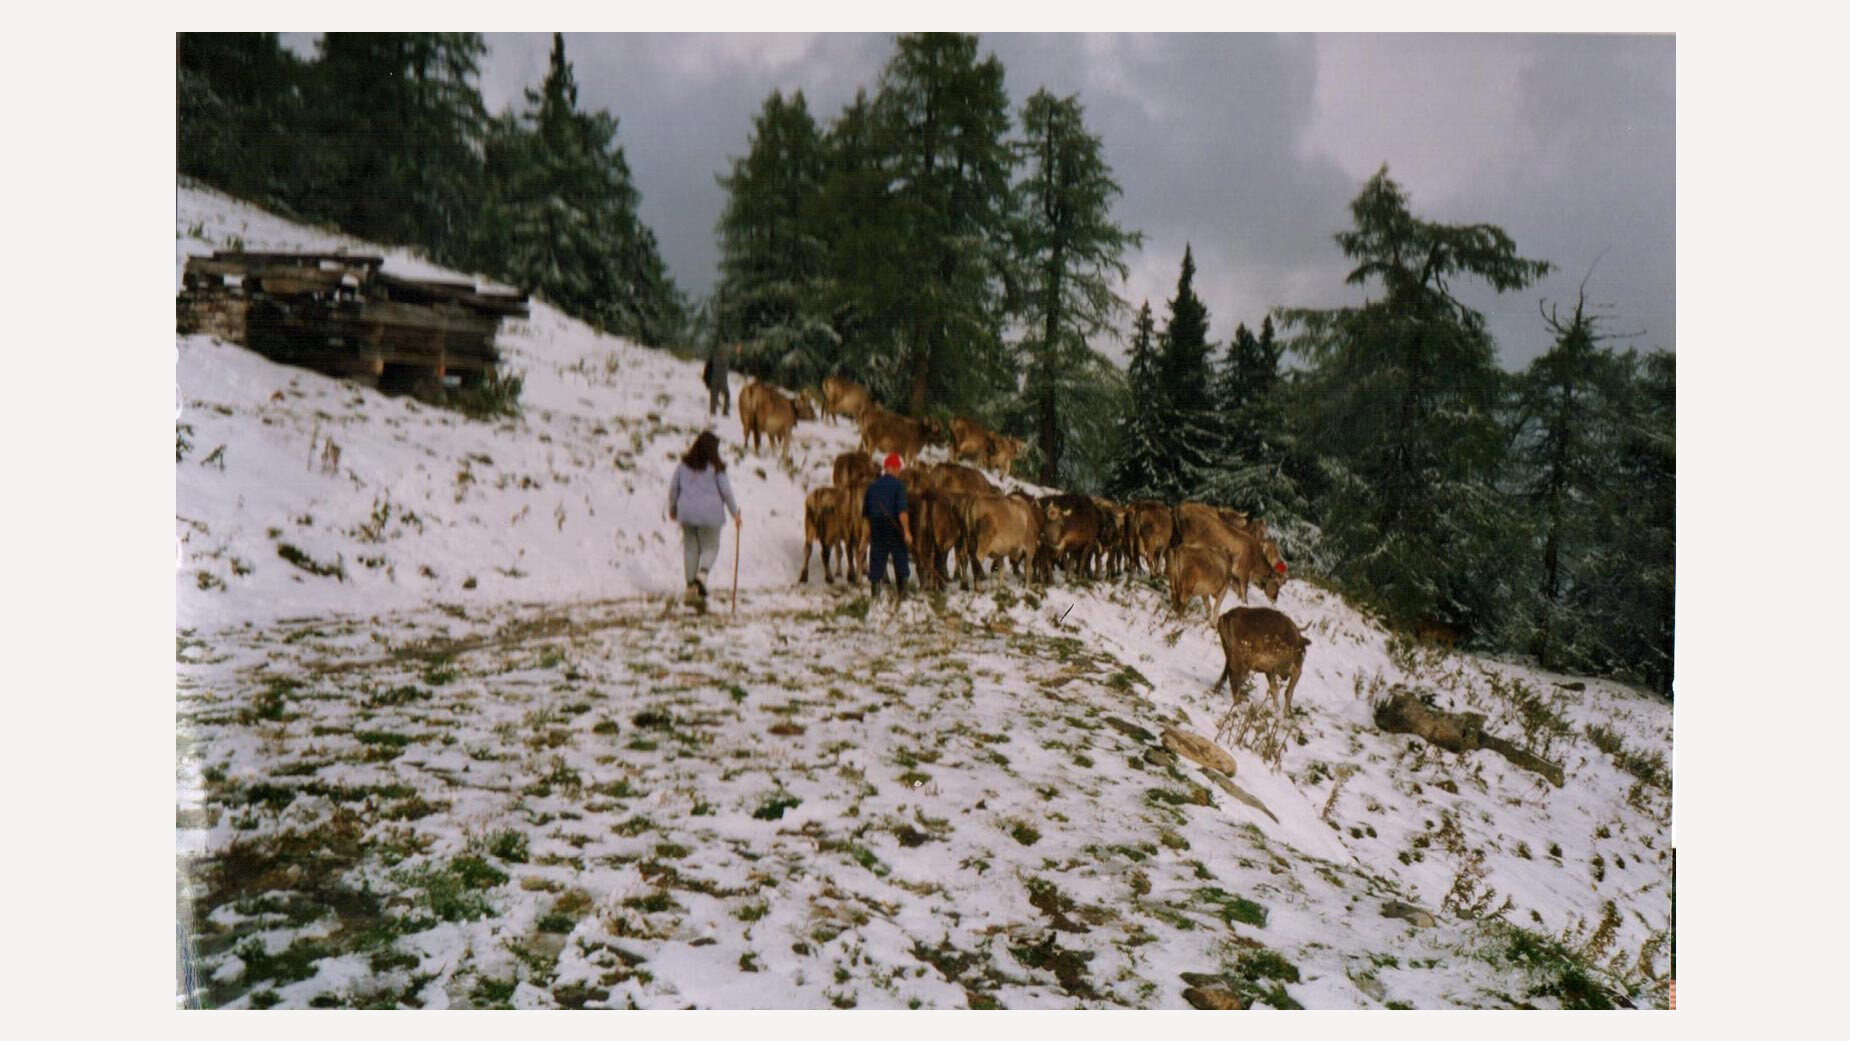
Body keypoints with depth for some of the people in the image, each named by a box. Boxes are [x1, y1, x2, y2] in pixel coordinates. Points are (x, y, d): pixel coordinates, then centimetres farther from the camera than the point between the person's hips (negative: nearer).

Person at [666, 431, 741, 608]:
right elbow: (725, 491, -4)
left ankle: (691, 588, 13)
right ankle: (702, 575, -18)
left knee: (690, 548, 13)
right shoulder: (716, 467, -6)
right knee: (710, 547, 9)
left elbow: (673, 487, 8)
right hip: (709, 513, -3)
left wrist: (672, 508, 22)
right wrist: (735, 513, 5)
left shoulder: (684, 464, 4)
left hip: (686, 512, 3)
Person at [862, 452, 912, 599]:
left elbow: (865, 511, 14)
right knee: (900, 557, 8)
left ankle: (874, 590, 2)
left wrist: (868, 530, 23)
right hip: (893, 527, -4)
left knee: (877, 559, 7)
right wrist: (907, 532, -17)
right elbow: (902, 511, -17)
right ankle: (901, 589, 11)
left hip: (876, 528, 4)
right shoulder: (898, 485, -7)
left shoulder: (873, 485, 9)